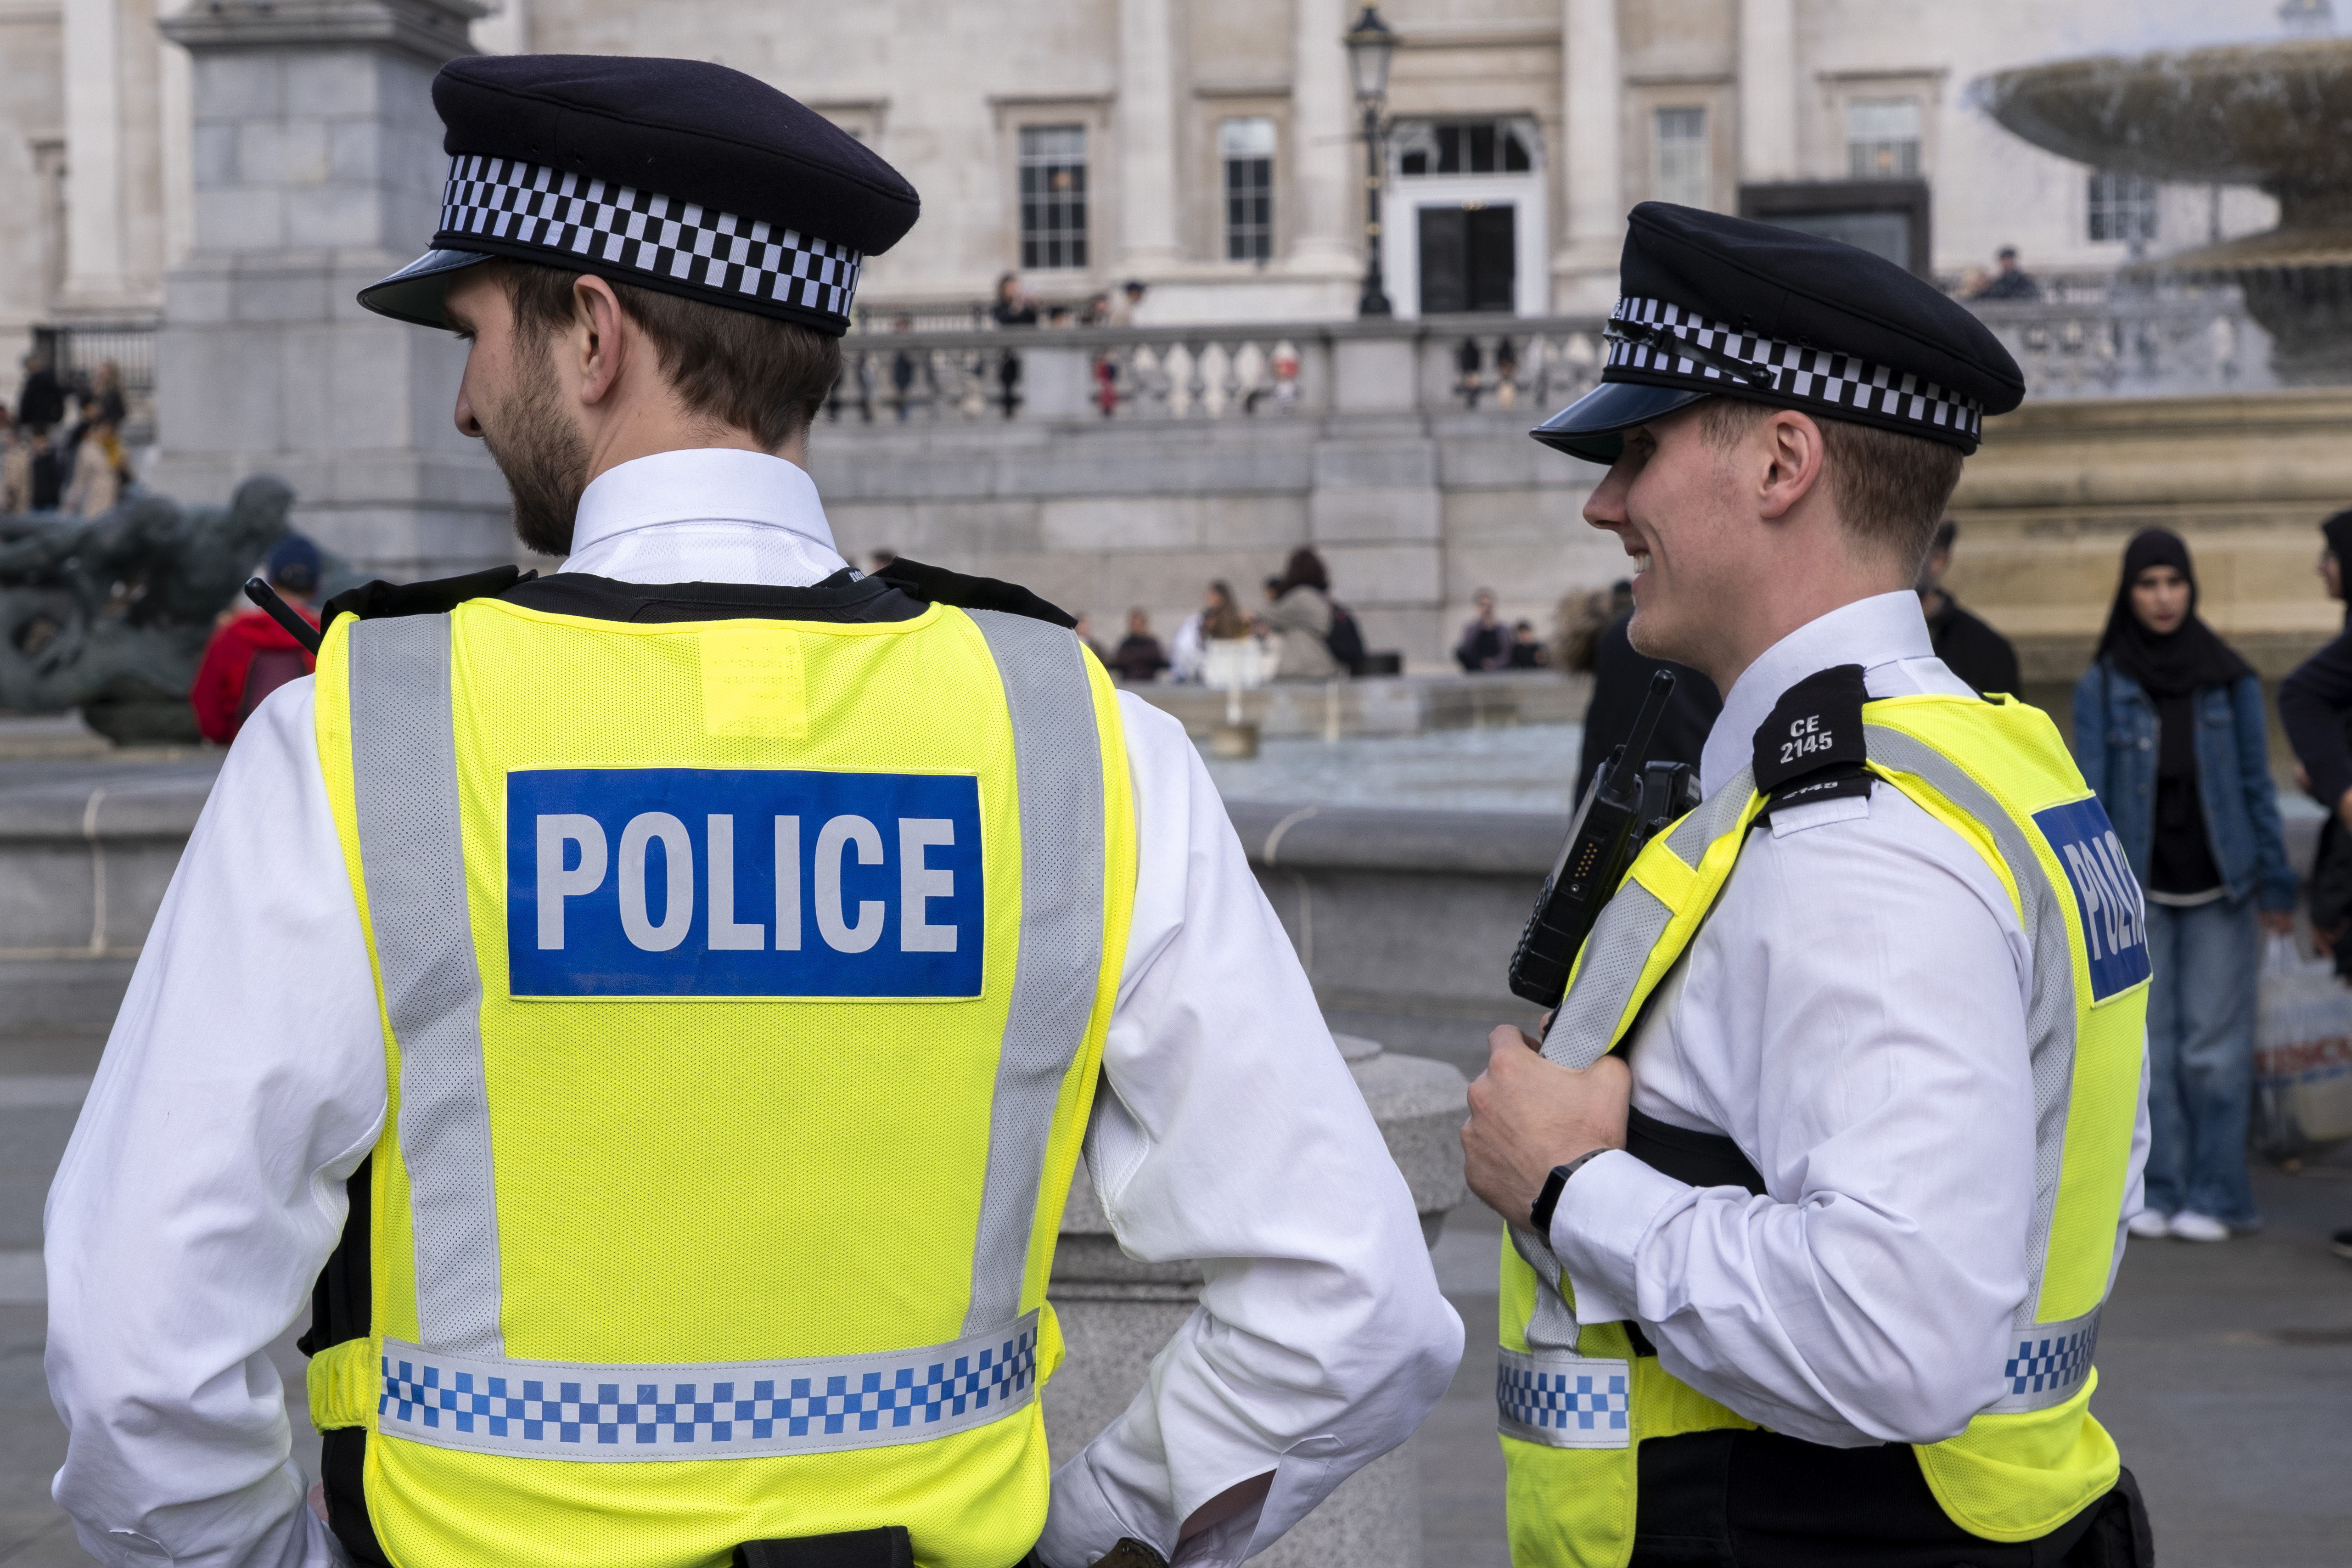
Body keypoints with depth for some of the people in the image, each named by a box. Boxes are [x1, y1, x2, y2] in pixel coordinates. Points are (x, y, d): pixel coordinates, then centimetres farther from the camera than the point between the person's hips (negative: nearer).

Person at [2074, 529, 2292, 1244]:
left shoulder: (2232, 681, 2)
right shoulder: (2101, 687, 1)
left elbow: (2257, 784, 6)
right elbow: (2091, 797, 1)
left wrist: (2275, 885, 3)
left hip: (2219, 888, 0)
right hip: (2140, 890, 0)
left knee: (2214, 1044, -2)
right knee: (2150, 1044, 1)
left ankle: (2215, 1194, 5)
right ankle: (2159, 1190, 9)